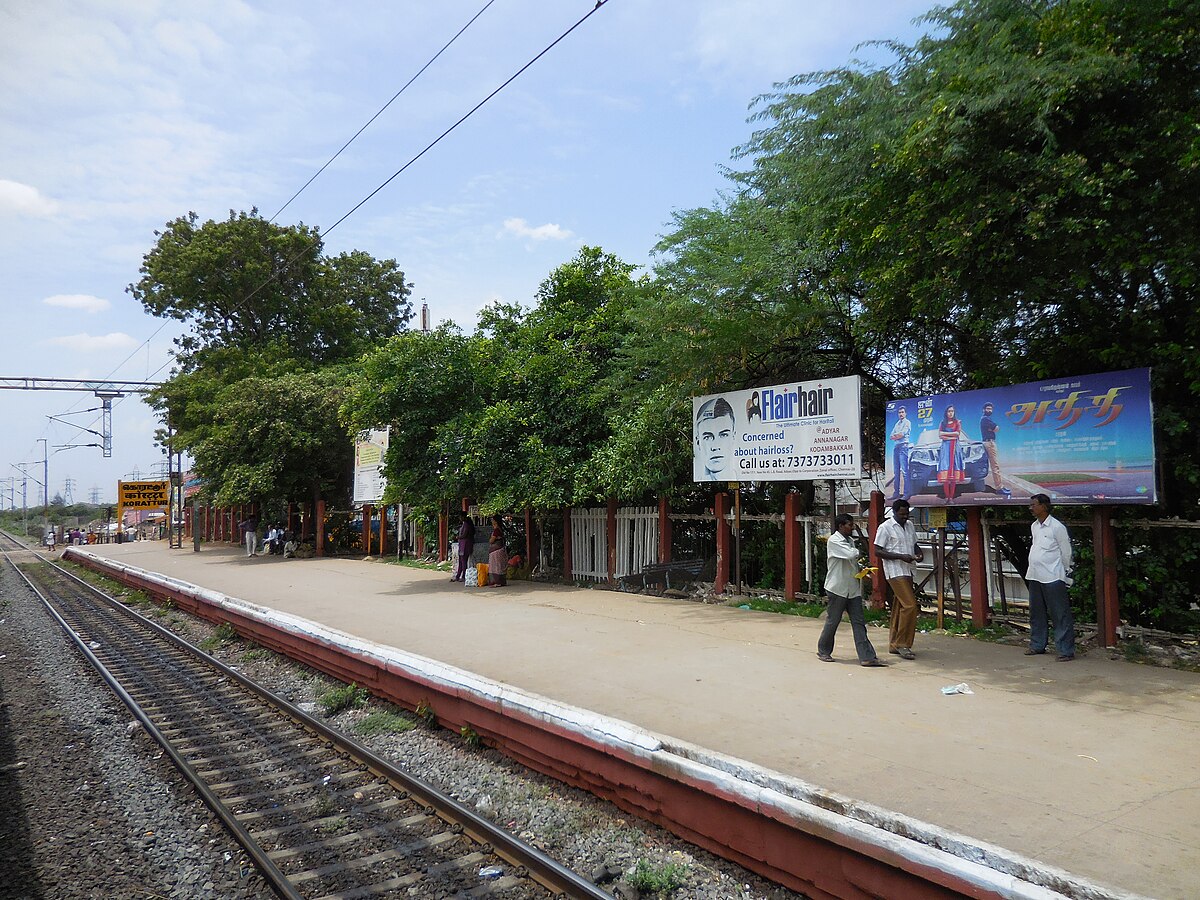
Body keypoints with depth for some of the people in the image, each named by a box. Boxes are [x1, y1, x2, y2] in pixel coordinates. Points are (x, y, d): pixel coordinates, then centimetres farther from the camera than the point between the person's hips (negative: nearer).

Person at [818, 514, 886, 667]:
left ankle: (867, 657, -1)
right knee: (832, 621, 4)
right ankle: (823, 651, 22)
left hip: (853, 589, 7)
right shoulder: (834, 540, -13)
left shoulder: (850, 540, 14)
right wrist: (857, 551, -3)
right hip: (838, 588, -7)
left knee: (859, 622, 1)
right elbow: (851, 555, -25)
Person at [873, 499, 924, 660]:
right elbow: (878, 551, -11)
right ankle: (902, 644, -7)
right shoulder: (885, 528, -8)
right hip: (895, 572, -8)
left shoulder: (910, 526, 14)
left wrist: (919, 553, 3)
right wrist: (901, 556, -18)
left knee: (899, 607, 10)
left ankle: (894, 644, 17)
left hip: (907, 571, 8)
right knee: (910, 605, -15)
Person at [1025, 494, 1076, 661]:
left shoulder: (1057, 527, -10)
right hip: (1034, 576, 8)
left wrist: (1065, 574, 1)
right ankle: (1037, 645, 27)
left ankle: (1066, 651, 1)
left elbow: (1066, 552, -5)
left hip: (1052, 578, -8)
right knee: (1036, 613, 15)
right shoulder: (1034, 526, 12)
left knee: (1060, 615, -3)